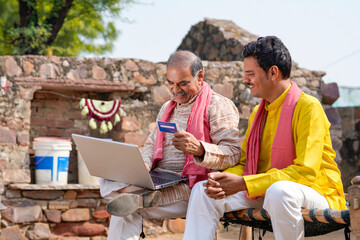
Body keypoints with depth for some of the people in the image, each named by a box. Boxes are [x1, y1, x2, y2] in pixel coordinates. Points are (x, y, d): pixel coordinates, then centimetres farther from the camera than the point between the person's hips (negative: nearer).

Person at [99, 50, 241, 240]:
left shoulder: (218, 106, -3)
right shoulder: (167, 108, 23)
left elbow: (232, 154, -13)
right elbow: (151, 144, 26)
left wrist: (199, 149, -32)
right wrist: (144, 163, 0)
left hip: (191, 187, -8)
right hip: (158, 182, 8)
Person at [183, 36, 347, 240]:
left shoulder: (308, 107, -13)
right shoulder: (258, 113, 13)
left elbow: (306, 171, -22)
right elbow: (245, 164, 14)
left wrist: (244, 184, -25)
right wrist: (223, 180, -12)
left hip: (315, 193, -7)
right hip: (265, 193, 7)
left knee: (279, 191, -40)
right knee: (203, 190, -6)